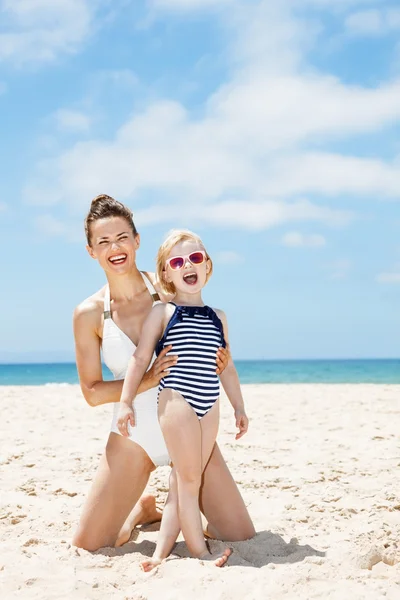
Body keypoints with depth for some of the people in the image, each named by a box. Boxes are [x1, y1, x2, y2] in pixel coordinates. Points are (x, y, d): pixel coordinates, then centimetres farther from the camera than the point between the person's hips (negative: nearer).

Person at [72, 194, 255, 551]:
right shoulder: (89, 314, -4)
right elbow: (92, 392, -3)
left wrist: (219, 360, -16)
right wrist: (146, 381, -18)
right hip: (134, 435, 0)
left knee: (241, 536, -4)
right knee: (87, 546, -4)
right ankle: (143, 509, 27)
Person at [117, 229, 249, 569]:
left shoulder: (218, 317, 15)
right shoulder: (163, 313, 2)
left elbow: (226, 367, 20)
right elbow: (140, 358, 1)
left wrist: (239, 406, 19)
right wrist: (127, 401, -4)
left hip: (209, 407, 5)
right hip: (176, 401, -5)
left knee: (182, 480, 4)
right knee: (189, 479, -4)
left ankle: (162, 550, 8)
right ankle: (199, 552, 3)